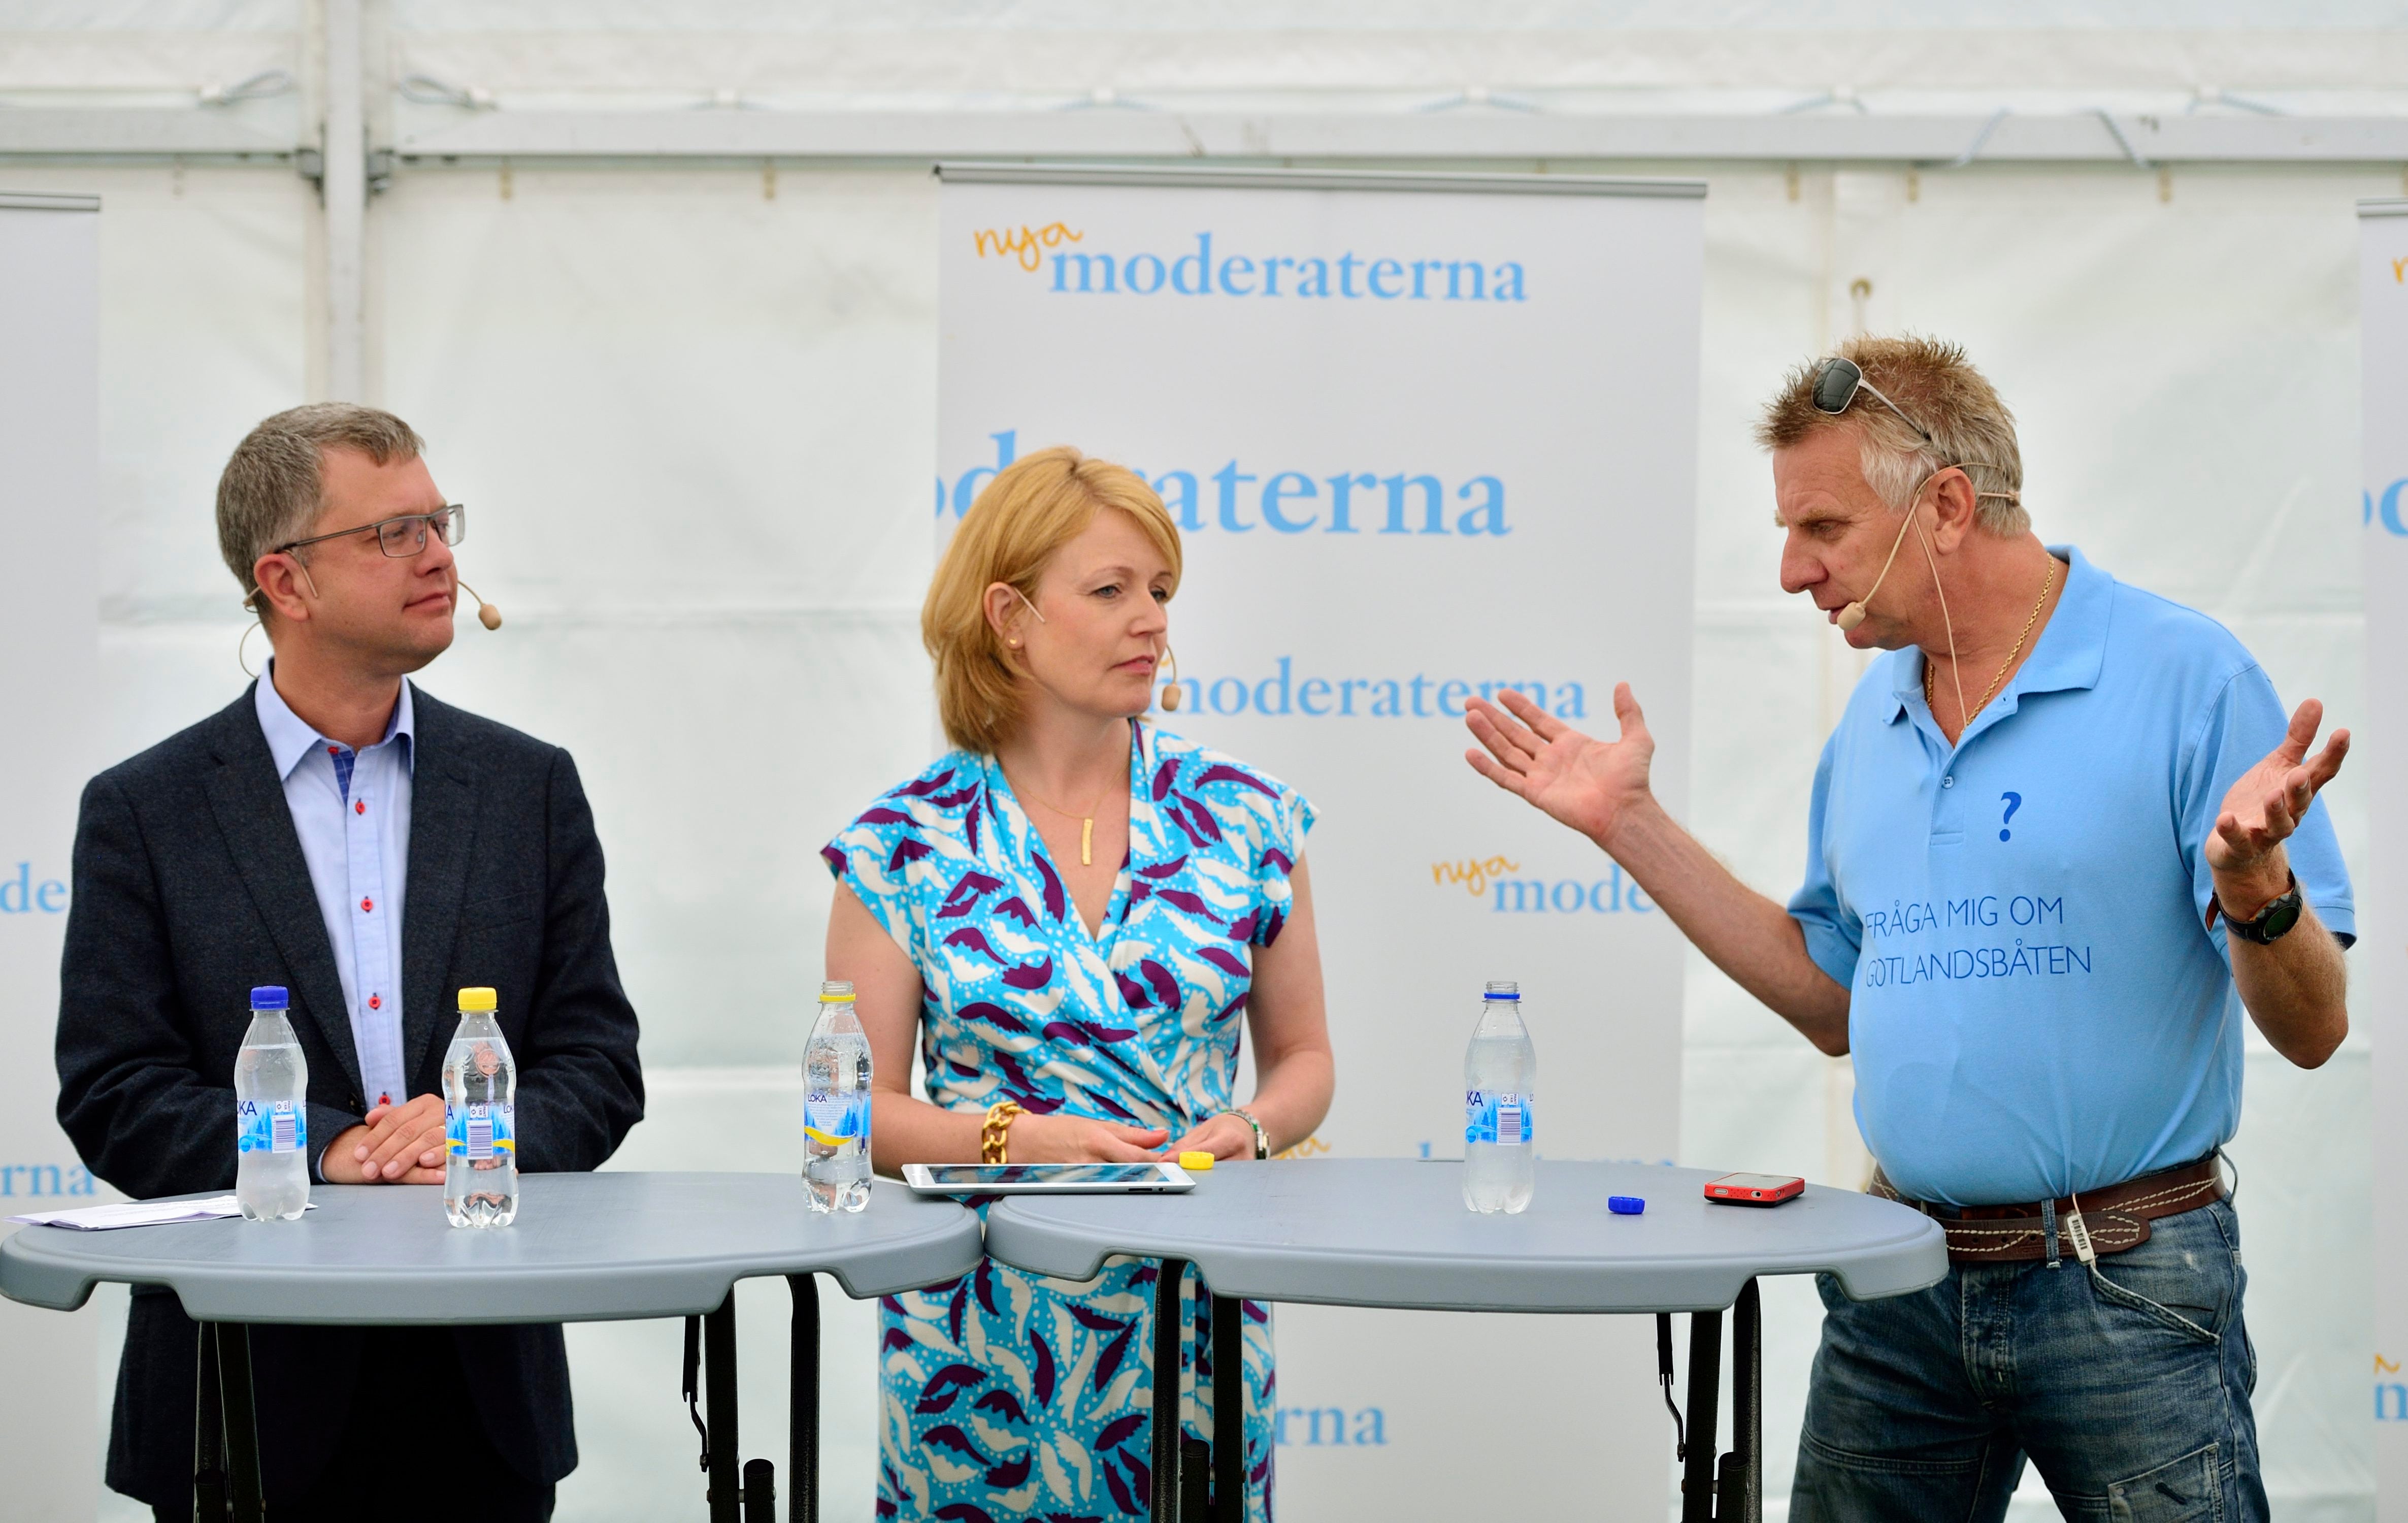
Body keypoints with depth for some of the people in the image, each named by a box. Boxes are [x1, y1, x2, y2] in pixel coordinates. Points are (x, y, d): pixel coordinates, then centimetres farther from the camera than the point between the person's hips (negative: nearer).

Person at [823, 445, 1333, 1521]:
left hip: (1194, 1331, 2)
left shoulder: (1242, 821, 4)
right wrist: (1016, 1137, -16)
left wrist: (1250, 1128, -8)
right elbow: (861, 1109, 0)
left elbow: (1303, 1056, 13)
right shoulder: (904, 847, -1)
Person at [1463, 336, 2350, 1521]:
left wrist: (2256, 886, -31)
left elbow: (2312, 1030, -10)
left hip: (2125, 1289, -6)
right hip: (1902, 1279, 6)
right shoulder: (1874, 714, 11)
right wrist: (1631, 825, 16)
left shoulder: (2185, 676, -9)